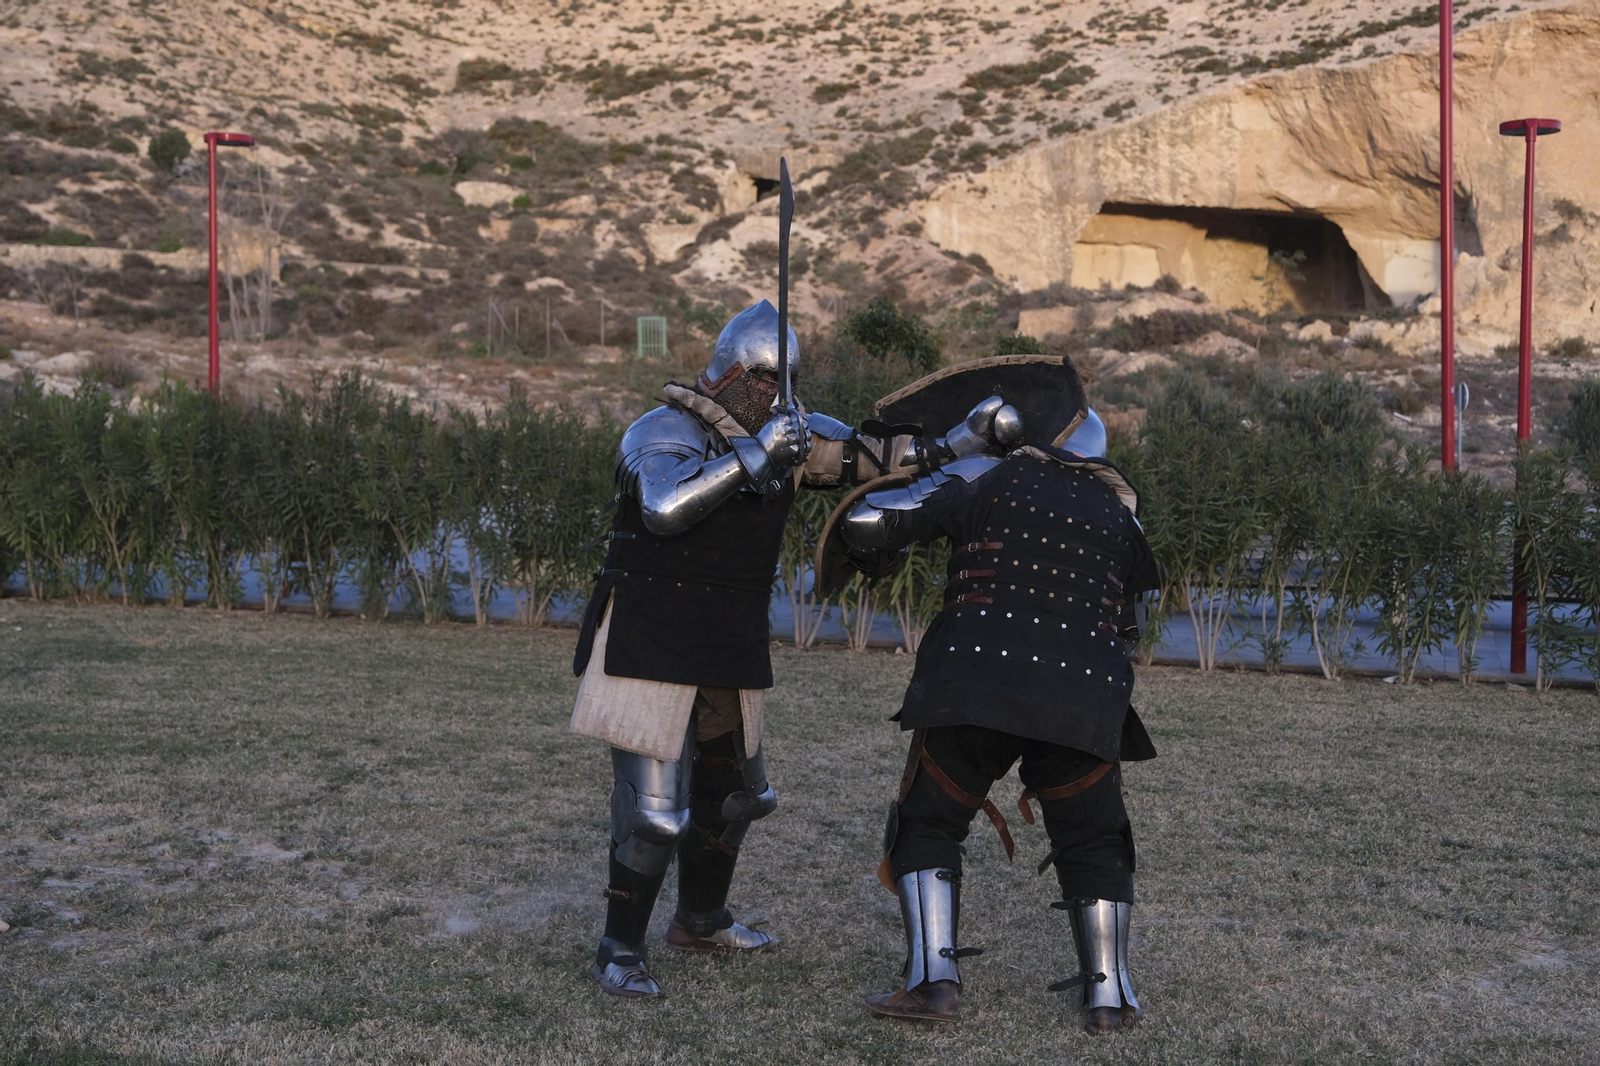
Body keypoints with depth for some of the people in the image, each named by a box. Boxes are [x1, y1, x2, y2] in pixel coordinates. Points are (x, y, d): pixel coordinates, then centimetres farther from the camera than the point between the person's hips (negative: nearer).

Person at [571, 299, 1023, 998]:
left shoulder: (789, 435, 6)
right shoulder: (662, 433, -15)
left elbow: (872, 452, 5)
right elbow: (664, 508, -34)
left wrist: (958, 441, -7)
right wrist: (753, 455, -35)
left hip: (728, 654, 8)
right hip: (650, 651, -8)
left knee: (734, 793, 21)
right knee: (653, 807, -11)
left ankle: (700, 920, 41)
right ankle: (619, 950, 5)